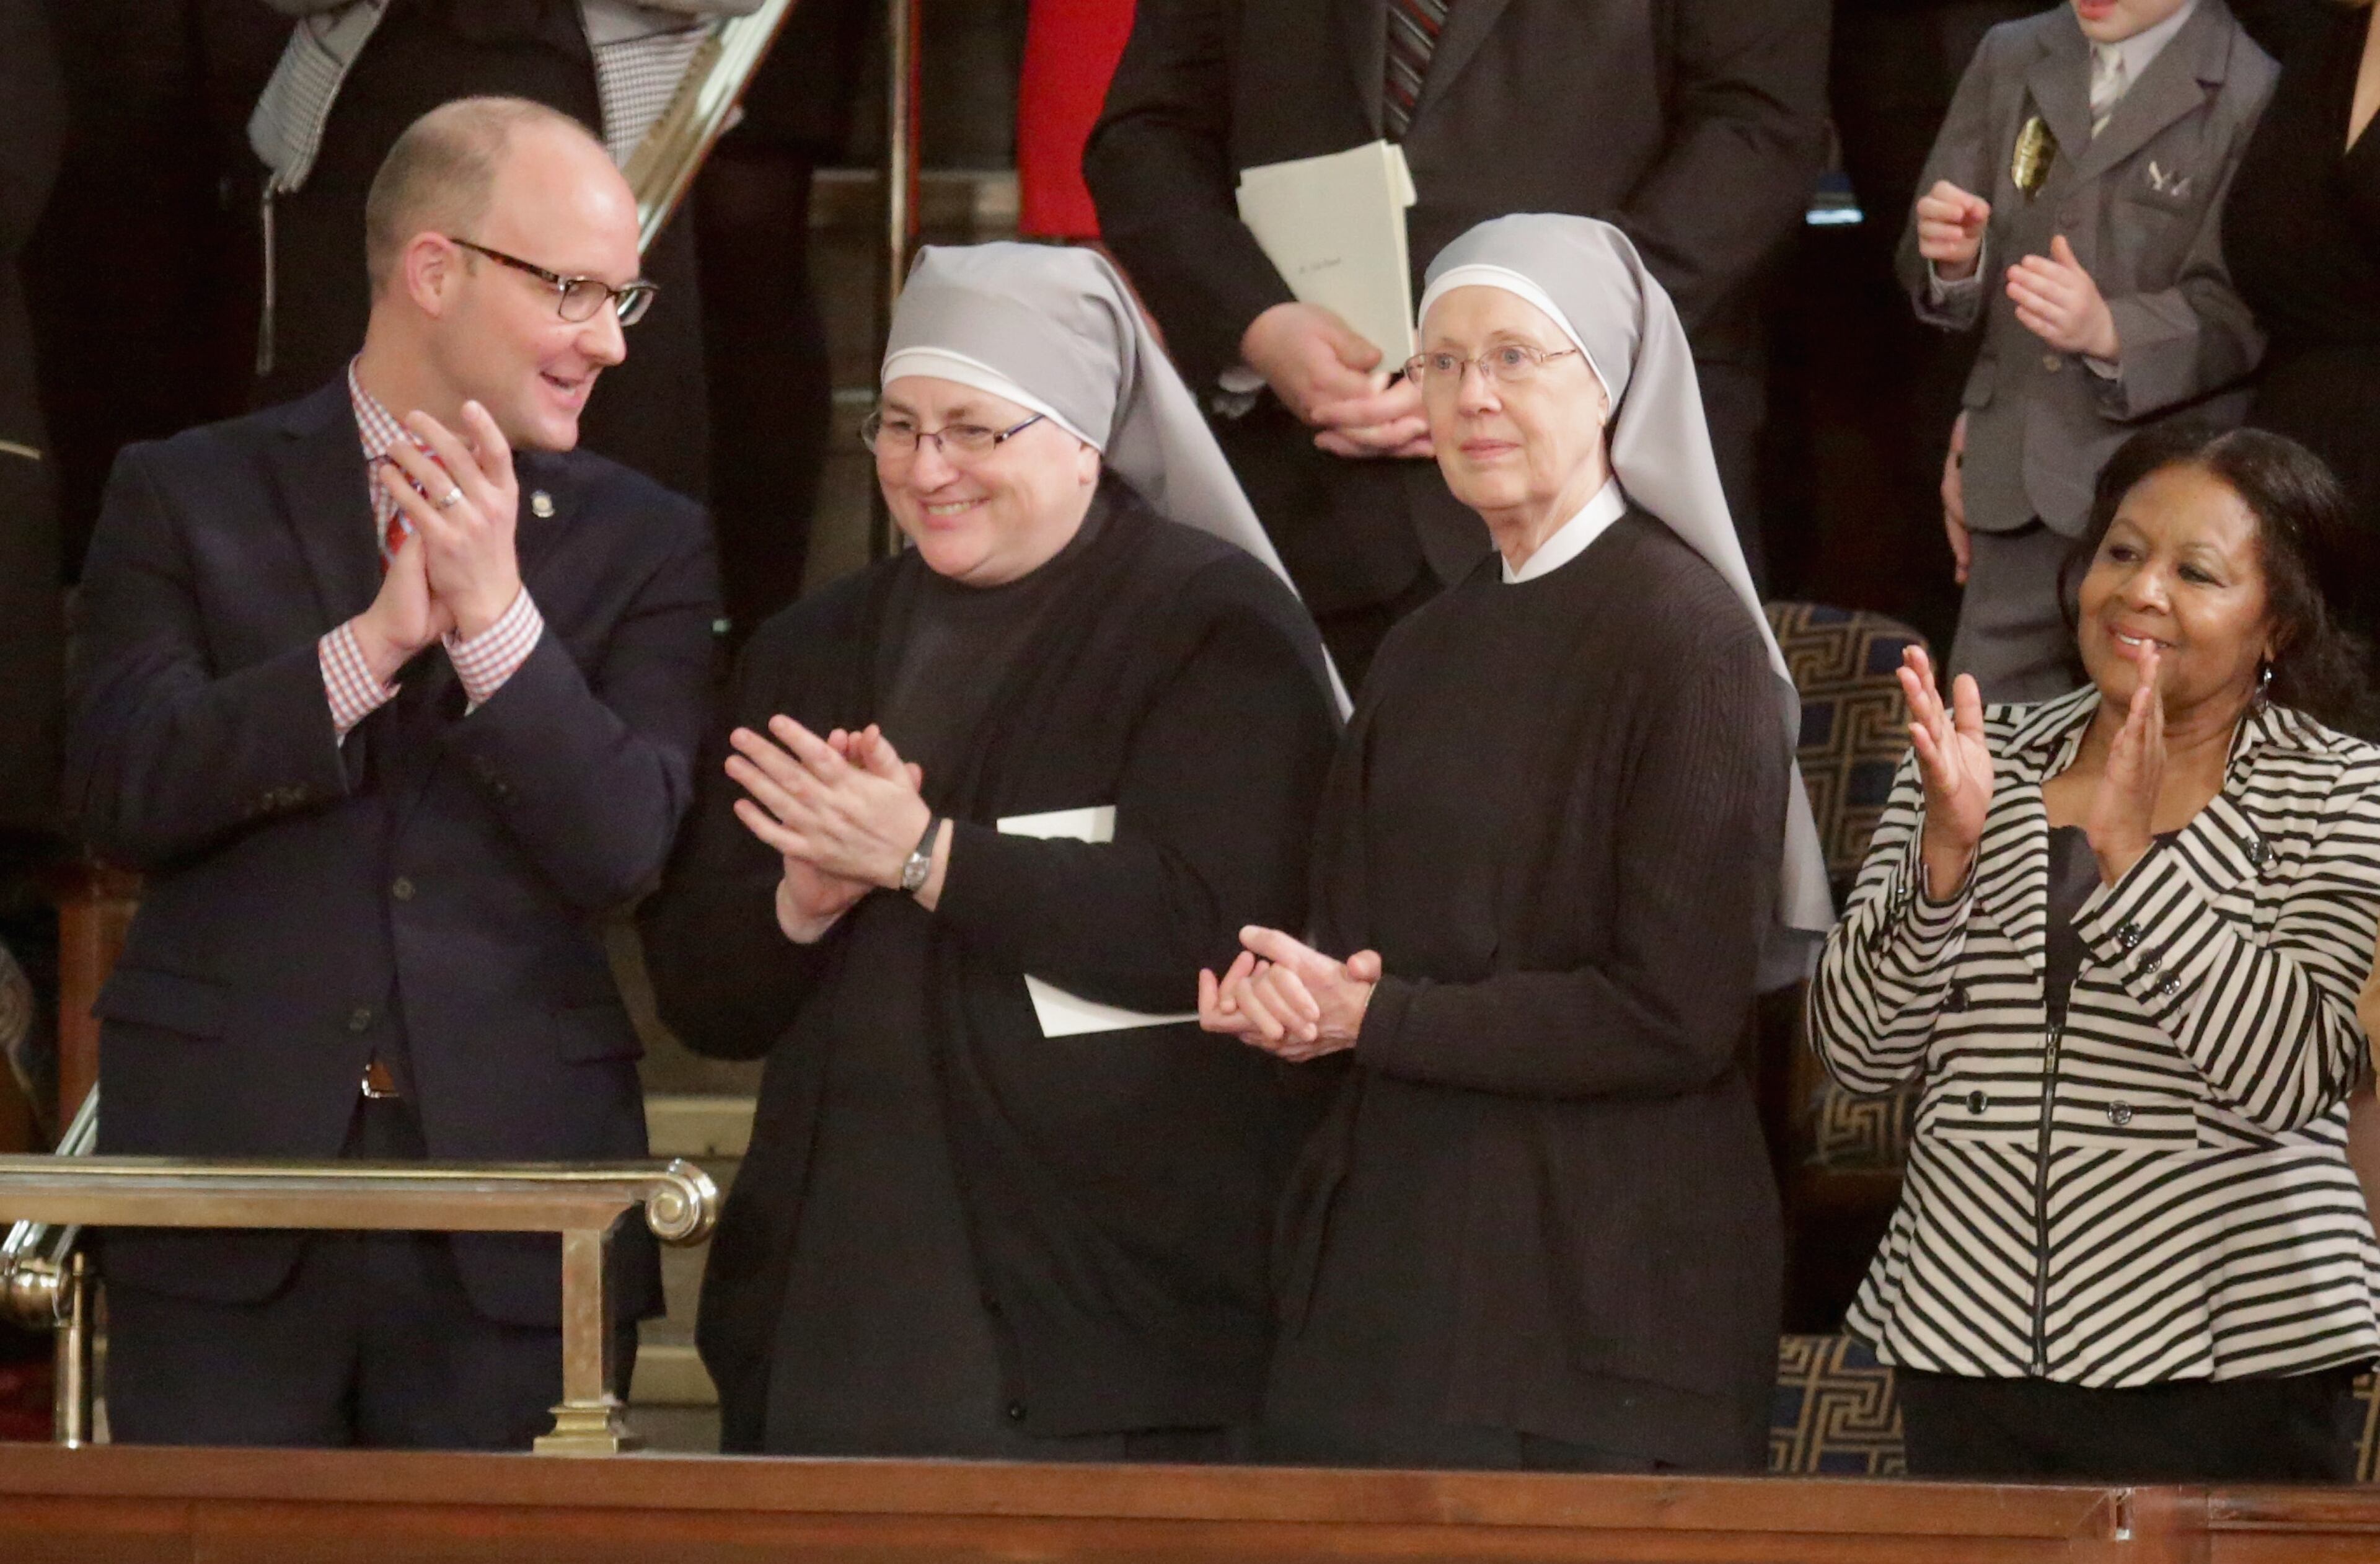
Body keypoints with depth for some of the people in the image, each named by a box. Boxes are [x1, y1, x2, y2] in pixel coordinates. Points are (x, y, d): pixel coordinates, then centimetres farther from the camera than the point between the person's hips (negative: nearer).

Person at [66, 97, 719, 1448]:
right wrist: (373, 644, -16)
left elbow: (622, 849, -4)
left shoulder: (646, 545, 8)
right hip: (232, 1199, -1)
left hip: (513, 1211, 1)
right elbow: (123, 792, -6)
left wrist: (494, 615, -16)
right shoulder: (188, 498, 6)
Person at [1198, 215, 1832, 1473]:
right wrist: (1283, 985, -7)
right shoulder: (1425, 656, 15)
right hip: (1385, 1267, 7)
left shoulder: (1687, 640, -9)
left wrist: (1370, 1018, -14)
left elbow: (1675, 1020, -15)